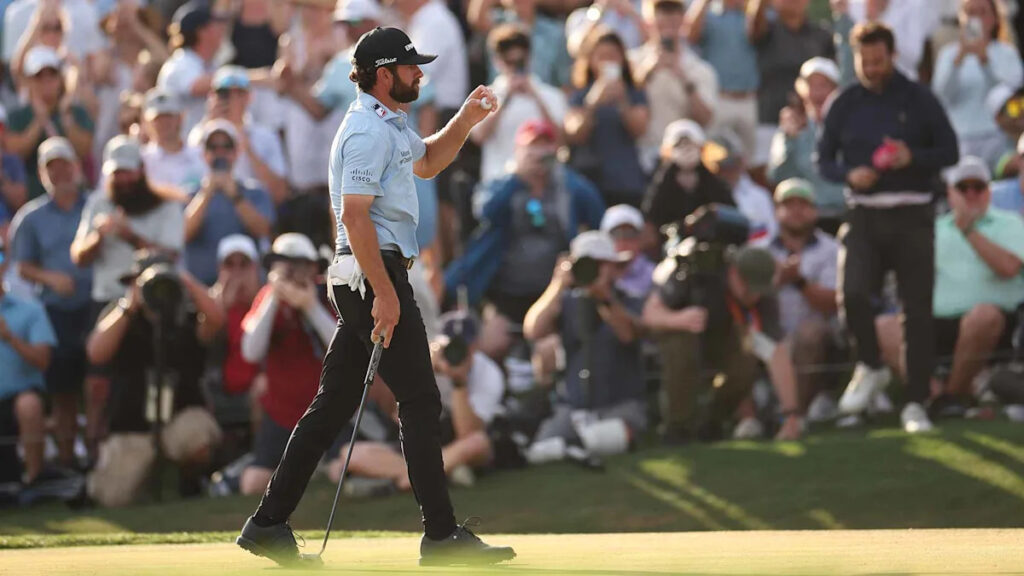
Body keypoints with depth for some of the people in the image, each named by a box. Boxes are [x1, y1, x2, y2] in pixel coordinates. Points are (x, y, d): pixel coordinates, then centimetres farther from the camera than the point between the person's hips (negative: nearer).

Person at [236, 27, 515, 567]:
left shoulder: (392, 125, 17)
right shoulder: (368, 132, -15)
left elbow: (426, 163, 36)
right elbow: (354, 215, -22)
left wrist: (465, 120, 18)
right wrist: (384, 293, -25)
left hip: (358, 277, 11)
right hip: (375, 271, -11)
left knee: (335, 402, 10)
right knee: (420, 401, -8)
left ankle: (269, 524, 10)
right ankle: (442, 535, -7)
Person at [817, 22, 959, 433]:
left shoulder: (918, 99, 3)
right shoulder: (845, 105, 8)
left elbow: (950, 151, 2)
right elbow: (824, 158, 11)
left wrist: (913, 158, -17)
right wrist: (849, 175, -11)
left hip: (912, 217, -1)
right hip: (864, 216, 1)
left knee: (917, 311, -1)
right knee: (852, 293, -20)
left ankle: (916, 403, 6)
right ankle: (870, 366, 7)